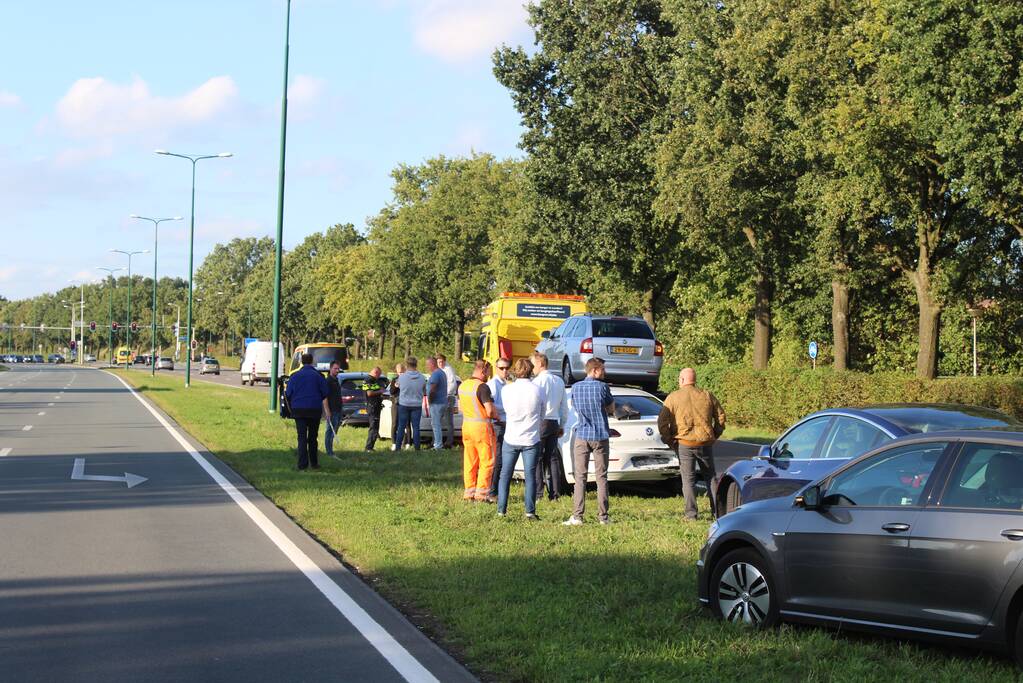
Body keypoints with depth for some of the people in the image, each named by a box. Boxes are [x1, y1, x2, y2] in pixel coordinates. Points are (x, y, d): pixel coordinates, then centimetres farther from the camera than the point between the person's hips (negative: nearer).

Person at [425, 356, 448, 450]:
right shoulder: (442, 373, 17)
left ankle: (438, 446, -6)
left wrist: (429, 402, -12)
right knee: (437, 424, 17)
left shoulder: (435, 374, -17)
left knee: (436, 425, -7)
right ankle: (438, 444, 21)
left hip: (436, 403, -10)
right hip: (443, 401, 10)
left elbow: (432, 390, -22)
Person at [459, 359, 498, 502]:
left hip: (466, 425, 8)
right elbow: (490, 411, -19)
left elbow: (460, 407, 20)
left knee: (469, 461, 11)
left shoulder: (462, 386, 9)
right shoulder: (482, 387, -17)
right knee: (486, 461, 0)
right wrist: (497, 416, 0)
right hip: (482, 426, -8)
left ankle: (469, 491, 14)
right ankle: (482, 492, -2)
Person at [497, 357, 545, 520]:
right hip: (531, 439, 0)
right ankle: (530, 511, 0)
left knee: (505, 475, 11)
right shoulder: (538, 390, -6)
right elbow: (542, 416, 5)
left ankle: (501, 510, 11)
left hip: (511, 438, 0)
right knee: (530, 476, 4)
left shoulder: (507, 390, -7)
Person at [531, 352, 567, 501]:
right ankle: (554, 493, 8)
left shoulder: (538, 381, -10)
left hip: (540, 422, -7)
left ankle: (537, 493, -6)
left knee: (537, 458, -3)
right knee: (552, 458, 9)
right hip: (554, 422, 7)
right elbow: (564, 406, 17)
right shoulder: (559, 381, 12)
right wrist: (562, 425, 23)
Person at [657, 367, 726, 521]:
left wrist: (668, 440, 4)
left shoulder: (673, 397, -3)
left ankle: (691, 513, -1)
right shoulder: (707, 396, 6)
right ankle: (717, 511, 14)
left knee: (688, 479, 4)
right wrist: (714, 436, 17)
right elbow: (721, 417, 8)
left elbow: (662, 421, -7)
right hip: (705, 443, 3)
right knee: (710, 477, 15)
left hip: (684, 443, -3)